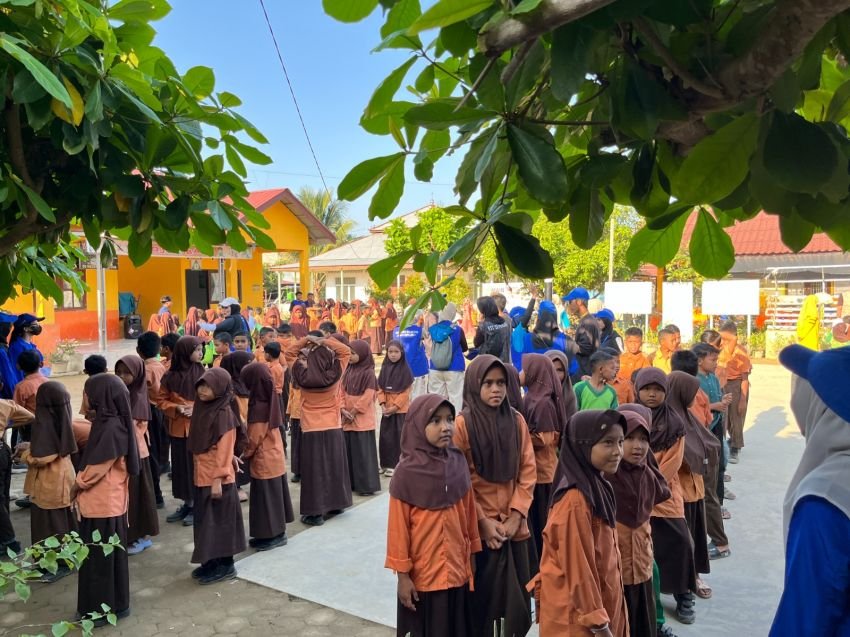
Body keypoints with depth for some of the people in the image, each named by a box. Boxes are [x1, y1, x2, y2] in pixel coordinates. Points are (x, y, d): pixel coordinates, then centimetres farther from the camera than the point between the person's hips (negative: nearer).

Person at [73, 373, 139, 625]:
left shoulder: (112, 428, -24)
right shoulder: (109, 422, 5)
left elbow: (96, 468, -20)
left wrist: (77, 486, -4)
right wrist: (81, 484, 6)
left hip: (102, 503, -9)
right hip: (105, 500, 9)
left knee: (100, 557, 4)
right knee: (108, 555, 18)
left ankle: (105, 609, 18)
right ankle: (114, 604, 31)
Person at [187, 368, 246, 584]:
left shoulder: (224, 413, -19)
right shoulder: (202, 407, 6)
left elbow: (224, 450, -19)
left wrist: (218, 479, -19)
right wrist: (199, 473, 14)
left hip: (216, 477, -8)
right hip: (201, 475, 8)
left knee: (219, 521, 2)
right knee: (206, 521, 16)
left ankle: (225, 565, 14)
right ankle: (211, 562, 28)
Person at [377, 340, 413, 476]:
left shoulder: (405, 369, -7)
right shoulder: (384, 368, 6)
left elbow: (406, 392, -10)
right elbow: (380, 388, 5)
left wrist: (395, 406, -15)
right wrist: (382, 404, -8)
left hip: (401, 409, -4)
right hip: (386, 409, 4)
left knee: (399, 436, -2)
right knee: (385, 436, 7)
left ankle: (397, 465, 5)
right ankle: (386, 464, 17)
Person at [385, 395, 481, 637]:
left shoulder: (458, 462, -5)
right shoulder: (406, 472, -17)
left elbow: (469, 513, 5)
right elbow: (398, 527, -11)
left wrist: (471, 555, 11)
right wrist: (402, 574, -8)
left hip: (457, 570, 4)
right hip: (422, 575, -4)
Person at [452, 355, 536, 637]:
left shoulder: (517, 420, 1)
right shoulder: (462, 424, -10)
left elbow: (528, 471, 3)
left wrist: (516, 515, -6)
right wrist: (482, 521, -11)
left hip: (515, 527, 3)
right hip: (479, 529, -3)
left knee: (517, 600, 10)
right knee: (481, 601, 8)